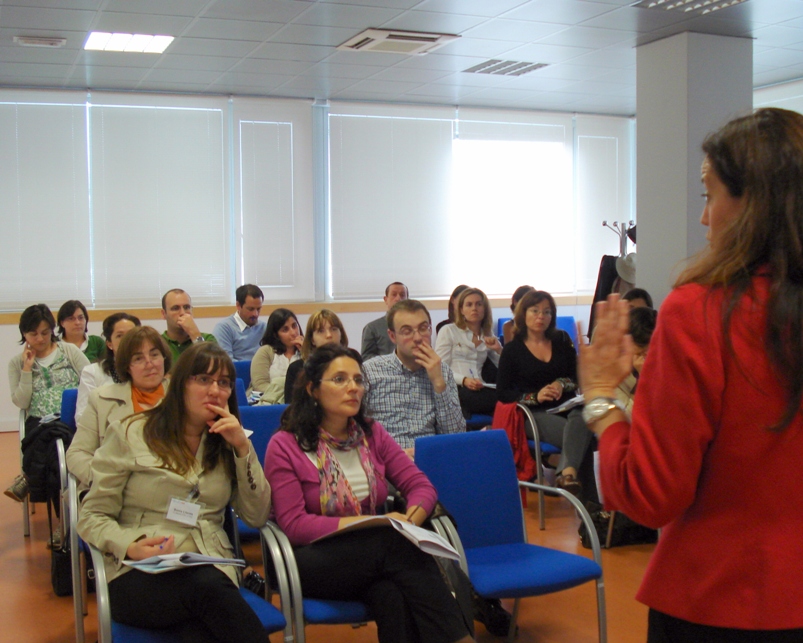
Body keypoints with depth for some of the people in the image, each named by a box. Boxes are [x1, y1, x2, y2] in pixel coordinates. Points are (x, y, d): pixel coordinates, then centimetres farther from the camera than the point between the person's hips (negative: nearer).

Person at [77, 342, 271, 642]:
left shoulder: (226, 445, 16)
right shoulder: (130, 435, 5)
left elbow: (257, 517, 8)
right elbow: (92, 517, 3)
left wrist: (242, 448, -2)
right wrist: (130, 546, -18)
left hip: (210, 571, 2)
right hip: (139, 575, -2)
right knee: (207, 586, -35)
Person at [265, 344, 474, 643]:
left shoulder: (371, 434, 10)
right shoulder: (285, 445, -4)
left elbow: (422, 486, 5)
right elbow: (294, 525, -12)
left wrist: (410, 520, -19)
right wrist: (368, 524, -21)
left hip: (374, 556, 4)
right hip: (313, 561, -4)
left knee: (390, 594, -35)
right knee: (393, 543, -32)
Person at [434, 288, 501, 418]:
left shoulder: (489, 337, 25)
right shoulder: (448, 331, 12)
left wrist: (499, 350, 6)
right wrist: (463, 380, -17)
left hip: (479, 390, 5)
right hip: (455, 388, -5)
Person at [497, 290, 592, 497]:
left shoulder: (561, 340, 18)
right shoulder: (512, 349, 8)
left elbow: (578, 376, 16)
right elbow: (503, 393, 3)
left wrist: (562, 384, -7)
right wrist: (535, 397, -12)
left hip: (567, 406, 2)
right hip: (534, 413, -2)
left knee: (582, 418, -39)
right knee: (578, 435, -35)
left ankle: (567, 472, -56)